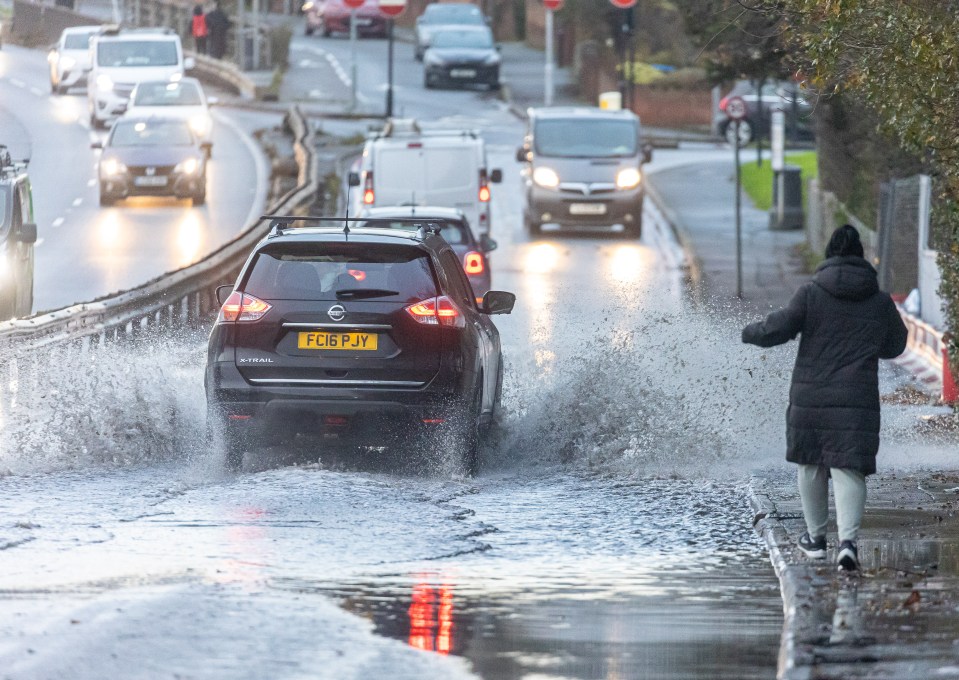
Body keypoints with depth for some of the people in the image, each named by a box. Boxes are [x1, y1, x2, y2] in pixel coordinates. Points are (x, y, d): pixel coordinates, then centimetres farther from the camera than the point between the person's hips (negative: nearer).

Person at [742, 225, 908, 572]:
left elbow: (778, 329, -6)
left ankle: (815, 537, 25)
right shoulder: (880, 302, 4)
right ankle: (848, 540, -20)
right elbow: (895, 345, 16)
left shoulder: (811, 293, -5)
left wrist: (749, 332, 14)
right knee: (849, 470, -2)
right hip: (858, 400, 1)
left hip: (810, 396, -1)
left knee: (811, 466, 16)